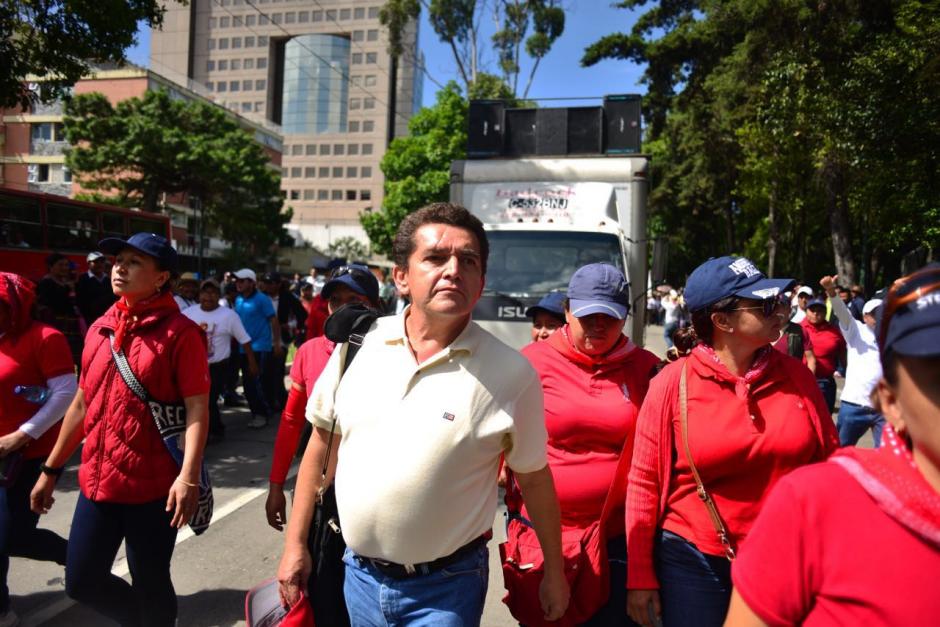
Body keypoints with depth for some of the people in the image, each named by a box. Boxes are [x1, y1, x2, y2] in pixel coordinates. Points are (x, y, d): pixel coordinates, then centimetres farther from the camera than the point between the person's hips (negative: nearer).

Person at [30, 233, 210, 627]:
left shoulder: (180, 332, -12)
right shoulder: (100, 329, 8)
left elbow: (197, 407, -17)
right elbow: (82, 403, 15)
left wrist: (188, 476, -27)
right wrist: (51, 469, 18)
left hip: (153, 486, -6)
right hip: (97, 481, 7)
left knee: (150, 584, 9)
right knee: (82, 581, 15)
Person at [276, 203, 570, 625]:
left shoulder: (512, 373, -15)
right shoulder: (359, 344, -8)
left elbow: (534, 480, -4)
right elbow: (322, 443, 3)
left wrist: (554, 571, 5)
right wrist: (295, 543, 6)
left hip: (446, 588, -3)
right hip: (359, 574, 4)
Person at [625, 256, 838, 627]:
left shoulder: (796, 376, -3)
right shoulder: (674, 383, -12)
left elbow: (829, 463, 7)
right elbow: (645, 481, -8)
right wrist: (640, 577, -5)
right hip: (694, 563, -3)